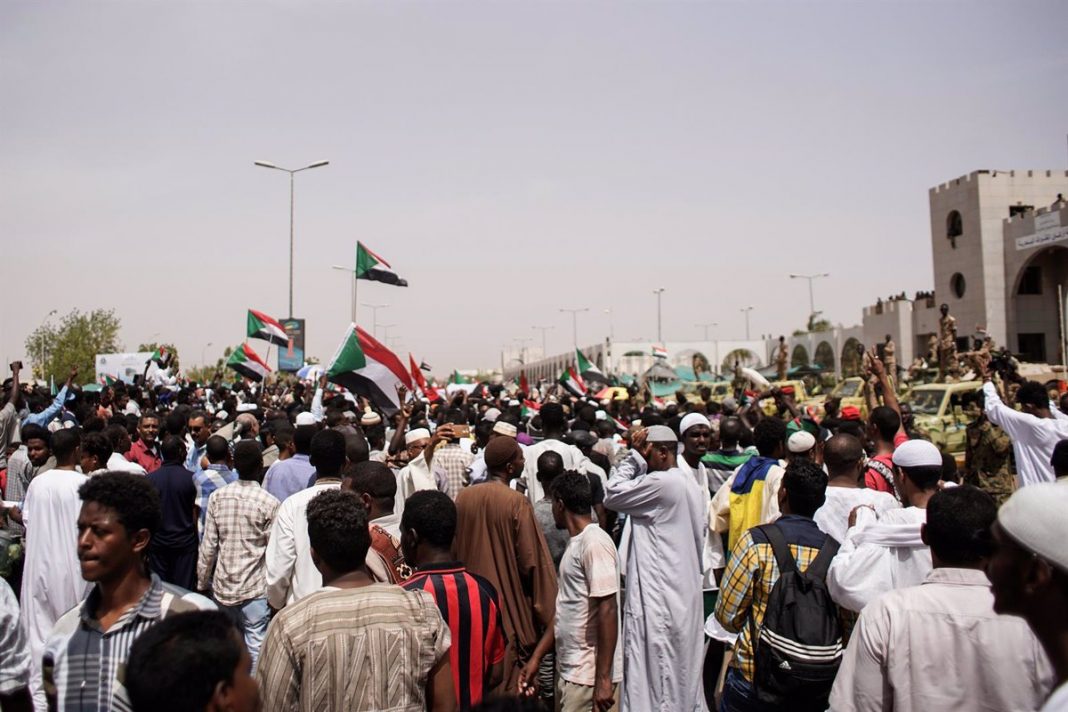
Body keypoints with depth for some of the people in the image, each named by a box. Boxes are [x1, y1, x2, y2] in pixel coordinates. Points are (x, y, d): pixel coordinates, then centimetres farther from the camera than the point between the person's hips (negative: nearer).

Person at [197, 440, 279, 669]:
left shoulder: (217, 497, -4)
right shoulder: (269, 503, -13)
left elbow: (208, 545, -1)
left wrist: (202, 581, 10)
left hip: (222, 584, 4)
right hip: (255, 587, -4)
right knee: (255, 646, 3)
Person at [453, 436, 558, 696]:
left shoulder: (463, 497, -2)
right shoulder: (517, 502, -17)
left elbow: (453, 550, 7)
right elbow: (530, 561, -14)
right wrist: (541, 609, 0)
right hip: (508, 605, -5)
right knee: (508, 681, 7)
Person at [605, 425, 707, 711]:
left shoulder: (661, 483, -18)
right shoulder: (692, 484, 11)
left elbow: (612, 496, -12)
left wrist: (633, 456, -8)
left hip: (658, 594, -9)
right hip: (685, 592, 9)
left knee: (655, 677, -2)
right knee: (683, 672, 17)